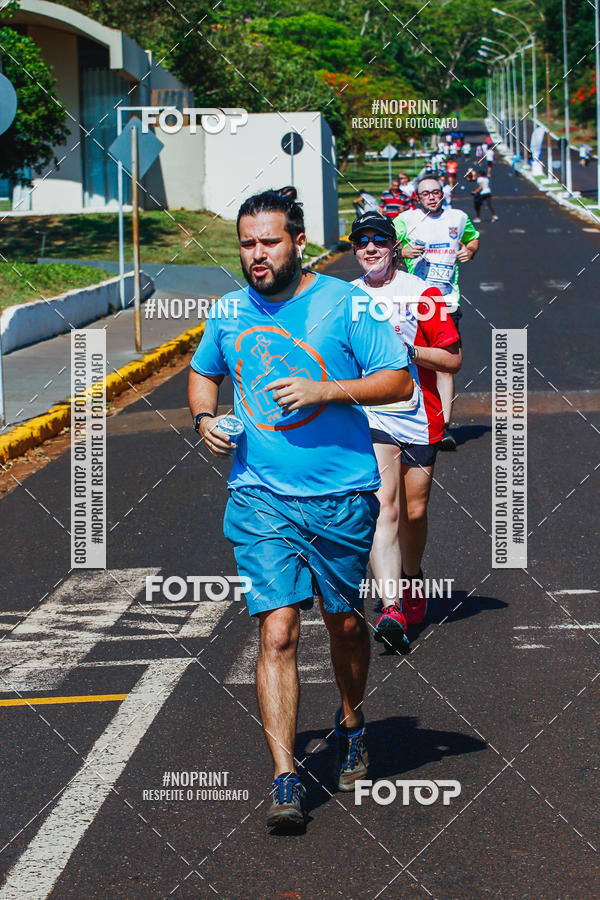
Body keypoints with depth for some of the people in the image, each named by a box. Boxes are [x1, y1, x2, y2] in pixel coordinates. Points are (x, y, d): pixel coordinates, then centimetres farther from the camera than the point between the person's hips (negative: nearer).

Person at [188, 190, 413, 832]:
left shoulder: (344, 303, -6)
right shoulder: (228, 312, 5)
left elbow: (399, 381, -7)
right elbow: (204, 371, 24)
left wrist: (324, 390, -19)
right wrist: (204, 418, 3)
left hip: (341, 497, -1)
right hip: (261, 497, 1)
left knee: (345, 624, 14)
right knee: (277, 631, -11)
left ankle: (351, 725, 43)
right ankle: (285, 780, -12)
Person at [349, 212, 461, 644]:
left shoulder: (423, 294, -3)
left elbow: (453, 359, -4)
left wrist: (407, 349, -17)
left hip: (418, 418, 0)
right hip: (370, 418, 0)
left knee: (414, 512, 10)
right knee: (383, 508, -15)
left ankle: (412, 579, 40)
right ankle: (392, 609, -24)